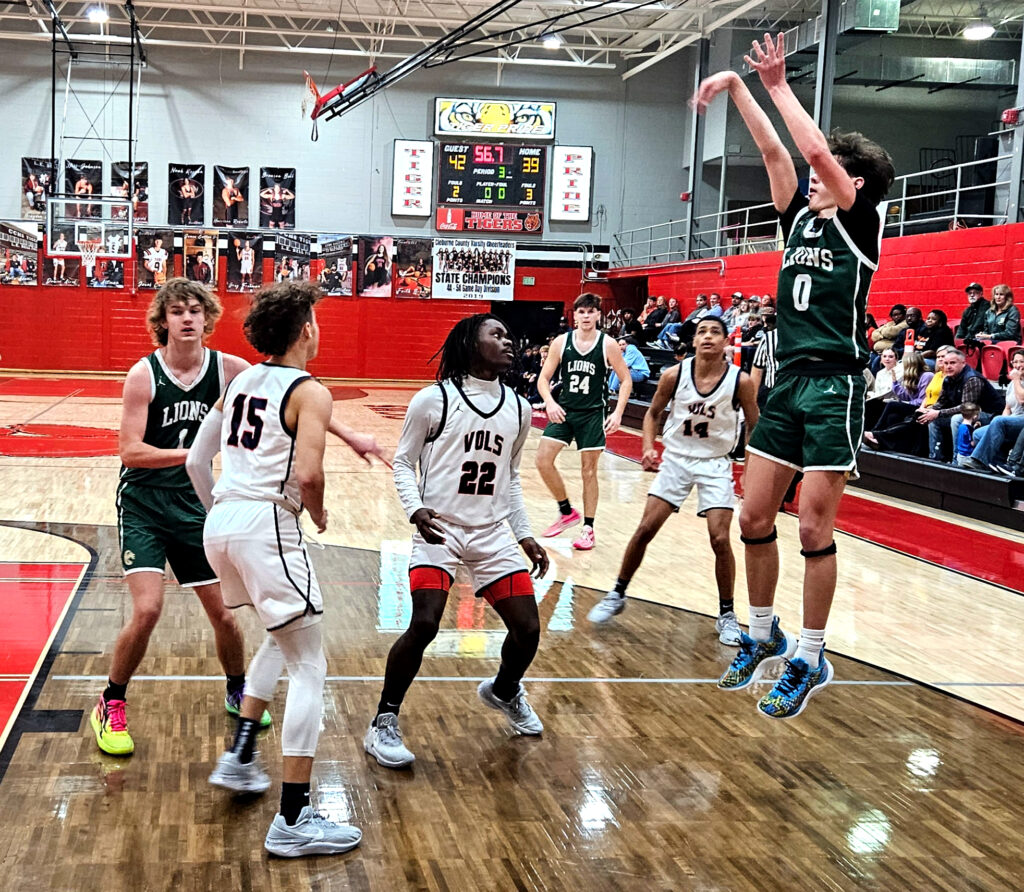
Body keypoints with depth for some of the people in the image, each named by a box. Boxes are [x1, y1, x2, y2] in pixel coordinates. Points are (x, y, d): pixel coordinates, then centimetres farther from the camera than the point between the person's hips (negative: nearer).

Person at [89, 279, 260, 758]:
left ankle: (239, 692, 35)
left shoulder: (229, 369, -6)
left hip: (193, 503, 3)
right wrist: (193, 452, -30)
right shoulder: (144, 374, -14)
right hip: (142, 504, -3)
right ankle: (110, 706, 6)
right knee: (147, 609, -17)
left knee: (222, 611, 8)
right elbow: (130, 451, -19)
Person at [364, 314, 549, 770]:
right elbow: (403, 461, 0)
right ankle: (384, 723, 0)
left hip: (493, 534, 5)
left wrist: (525, 534, 15)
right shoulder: (434, 400, -6)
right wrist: (415, 510, -17)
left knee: (528, 629, 2)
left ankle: (504, 690, 37)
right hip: (440, 529, -5)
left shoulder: (518, 408, 9)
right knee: (424, 624, -20)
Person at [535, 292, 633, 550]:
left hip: (593, 413, -2)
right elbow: (544, 378, 2)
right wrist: (550, 402, -16)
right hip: (564, 410, 3)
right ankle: (567, 512, 12)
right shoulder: (561, 342, -1)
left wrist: (618, 413, -11)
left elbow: (626, 380, 0)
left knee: (589, 470, 2)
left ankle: (588, 529, 13)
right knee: (543, 459, -8)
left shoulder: (608, 345, -6)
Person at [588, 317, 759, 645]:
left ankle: (726, 614, 8)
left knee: (720, 538, -10)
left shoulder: (740, 381, -16)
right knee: (645, 529, 0)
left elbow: (754, 427, -2)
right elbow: (653, 413, 4)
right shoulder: (674, 375, -12)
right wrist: (648, 447, -12)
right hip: (675, 458, 2)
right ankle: (617, 595, 18)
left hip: (715, 464, -1)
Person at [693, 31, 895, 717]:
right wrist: (739, 87, 2)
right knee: (754, 517, 7)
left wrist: (778, 84, -7)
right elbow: (776, 151, 9)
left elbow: (815, 148, -14)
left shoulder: (860, 222, -3)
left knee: (814, 529, -4)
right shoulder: (801, 218, 14)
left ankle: (811, 660, 8)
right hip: (789, 381, 7)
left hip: (836, 385, -7)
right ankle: (764, 635, 23)